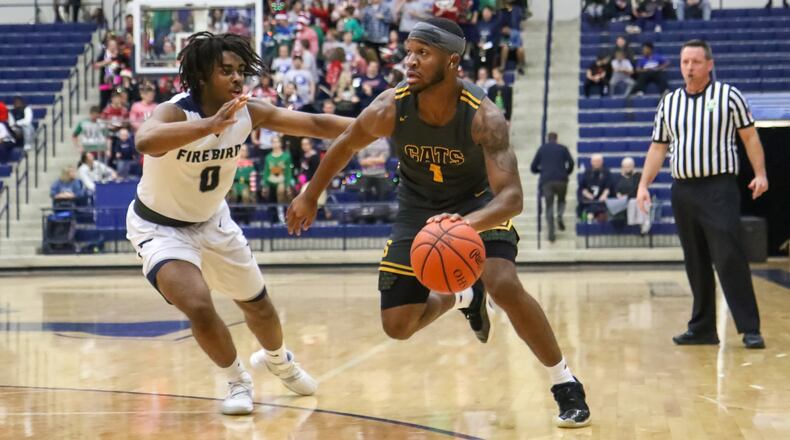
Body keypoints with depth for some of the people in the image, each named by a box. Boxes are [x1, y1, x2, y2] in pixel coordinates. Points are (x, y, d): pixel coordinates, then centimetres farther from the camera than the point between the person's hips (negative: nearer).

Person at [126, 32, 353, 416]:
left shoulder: (249, 112, -16)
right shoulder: (174, 112, -33)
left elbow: (315, 124, -12)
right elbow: (145, 141, -56)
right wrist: (212, 124, -65)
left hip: (212, 221, 6)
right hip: (160, 227, -6)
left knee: (257, 303, 20)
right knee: (199, 307, -24)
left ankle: (278, 360, 53)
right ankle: (238, 381, 4)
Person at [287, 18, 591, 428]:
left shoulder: (483, 117, -33)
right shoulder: (390, 108, -25)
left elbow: (511, 196, -40)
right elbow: (345, 145, -2)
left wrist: (469, 223, -61)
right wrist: (310, 196, 9)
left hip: (476, 202, -4)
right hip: (419, 207, 4)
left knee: (504, 285, -31)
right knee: (397, 326, 2)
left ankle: (565, 384, -12)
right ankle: (462, 298, 36)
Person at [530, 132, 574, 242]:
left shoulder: (542, 149, 14)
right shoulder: (563, 148, 10)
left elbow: (533, 168, 13)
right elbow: (571, 162, -2)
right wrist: (567, 173, 16)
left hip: (546, 181, 0)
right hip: (561, 179, 0)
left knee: (549, 206, 4)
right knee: (561, 200, 22)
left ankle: (551, 233, -9)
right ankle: (560, 215, -11)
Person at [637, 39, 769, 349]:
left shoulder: (728, 96, 2)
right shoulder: (669, 103, 13)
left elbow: (749, 136, 3)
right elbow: (658, 148, 16)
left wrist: (760, 173, -6)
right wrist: (644, 184, 7)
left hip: (719, 187, -5)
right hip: (683, 190, 5)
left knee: (729, 259, -11)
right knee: (695, 263, 7)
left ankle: (750, 329, -8)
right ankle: (703, 328, 13)